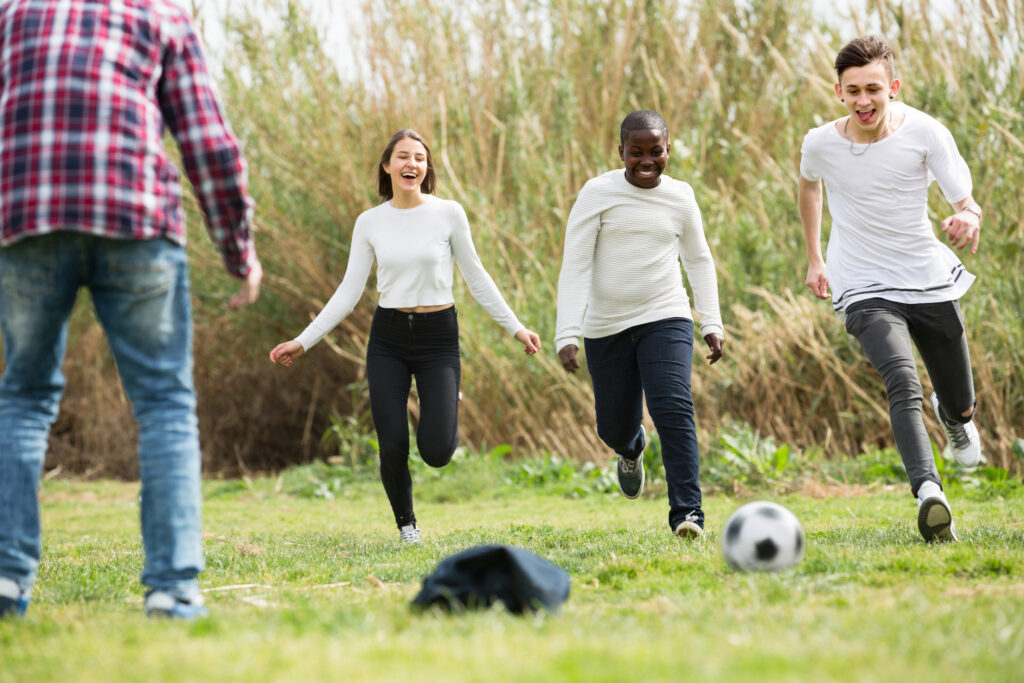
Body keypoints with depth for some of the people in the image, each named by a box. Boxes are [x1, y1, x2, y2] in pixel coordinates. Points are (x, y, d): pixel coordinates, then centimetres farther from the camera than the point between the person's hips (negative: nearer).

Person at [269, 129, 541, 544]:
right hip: (388, 338, 2)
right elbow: (349, 293, 5)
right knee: (392, 448, -6)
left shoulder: (448, 214, -3)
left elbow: (476, 278, 6)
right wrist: (303, 341, 0)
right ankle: (406, 523, 23)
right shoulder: (369, 223, 2)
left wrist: (515, 328, 4)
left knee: (436, 452, -12)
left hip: (438, 337, -1)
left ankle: (448, 412, 26)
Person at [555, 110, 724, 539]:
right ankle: (631, 450, 49)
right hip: (606, 327, 0)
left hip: (665, 318, 0)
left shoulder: (680, 197, 3)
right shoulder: (598, 193, -6)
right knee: (614, 425, 10)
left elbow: (698, 260, 17)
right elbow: (574, 267, -9)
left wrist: (712, 323, 10)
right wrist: (567, 335, -17)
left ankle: (687, 512, -20)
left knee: (672, 408, -21)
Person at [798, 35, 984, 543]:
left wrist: (969, 219, -41)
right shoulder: (820, 144, -7)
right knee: (903, 385, -30)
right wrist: (814, 259, 20)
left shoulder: (924, 133, -12)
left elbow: (967, 204, -16)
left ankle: (955, 418, 54)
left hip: (931, 283, 2)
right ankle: (928, 492, -46)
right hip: (865, 291, -2)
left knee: (961, 408, 14)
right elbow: (808, 186, 17)